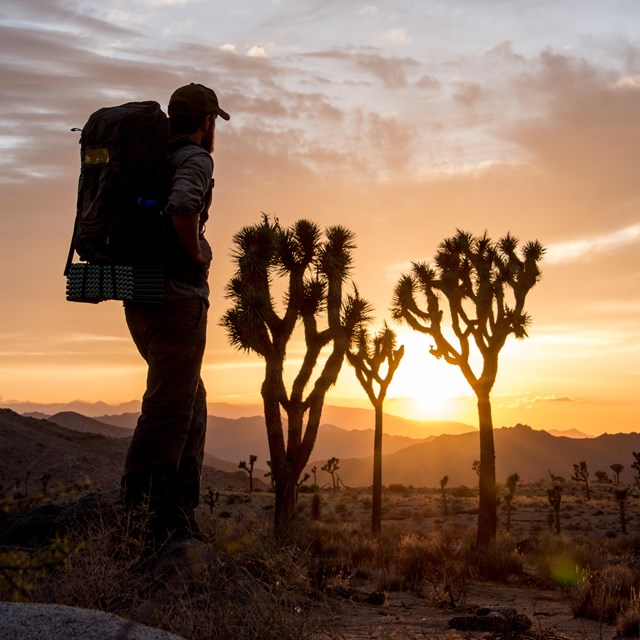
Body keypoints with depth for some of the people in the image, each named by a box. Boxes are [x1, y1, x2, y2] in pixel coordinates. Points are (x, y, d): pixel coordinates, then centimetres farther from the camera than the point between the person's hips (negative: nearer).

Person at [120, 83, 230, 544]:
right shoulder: (195, 159, -7)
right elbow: (182, 206, -30)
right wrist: (197, 256, -13)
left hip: (140, 300, 9)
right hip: (177, 297, -9)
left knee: (192, 403, 16)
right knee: (168, 410, -5)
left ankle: (181, 514, 19)